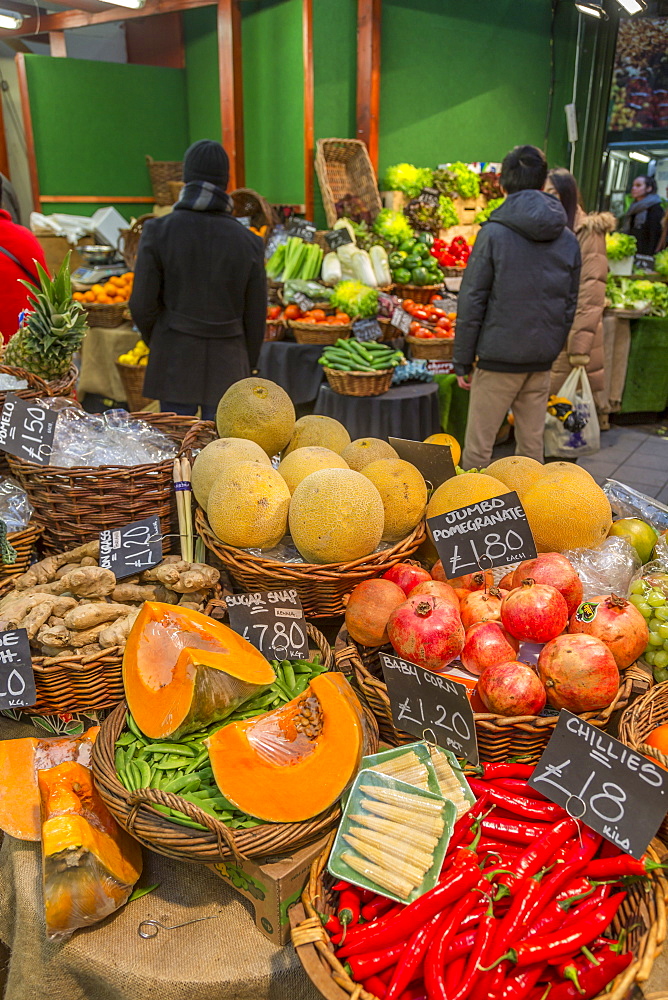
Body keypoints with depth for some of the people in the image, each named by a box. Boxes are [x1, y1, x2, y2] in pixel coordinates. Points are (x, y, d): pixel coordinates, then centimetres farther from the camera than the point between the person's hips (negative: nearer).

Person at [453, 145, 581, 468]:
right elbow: (571, 305, 11)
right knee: (532, 443, 14)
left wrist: (462, 361, -4)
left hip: (499, 359, -5)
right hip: (542, 362, 5)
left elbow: (472, 302, -9)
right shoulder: (568, 240, 7)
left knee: (478, 444, 4)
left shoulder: (494, 233, -8)